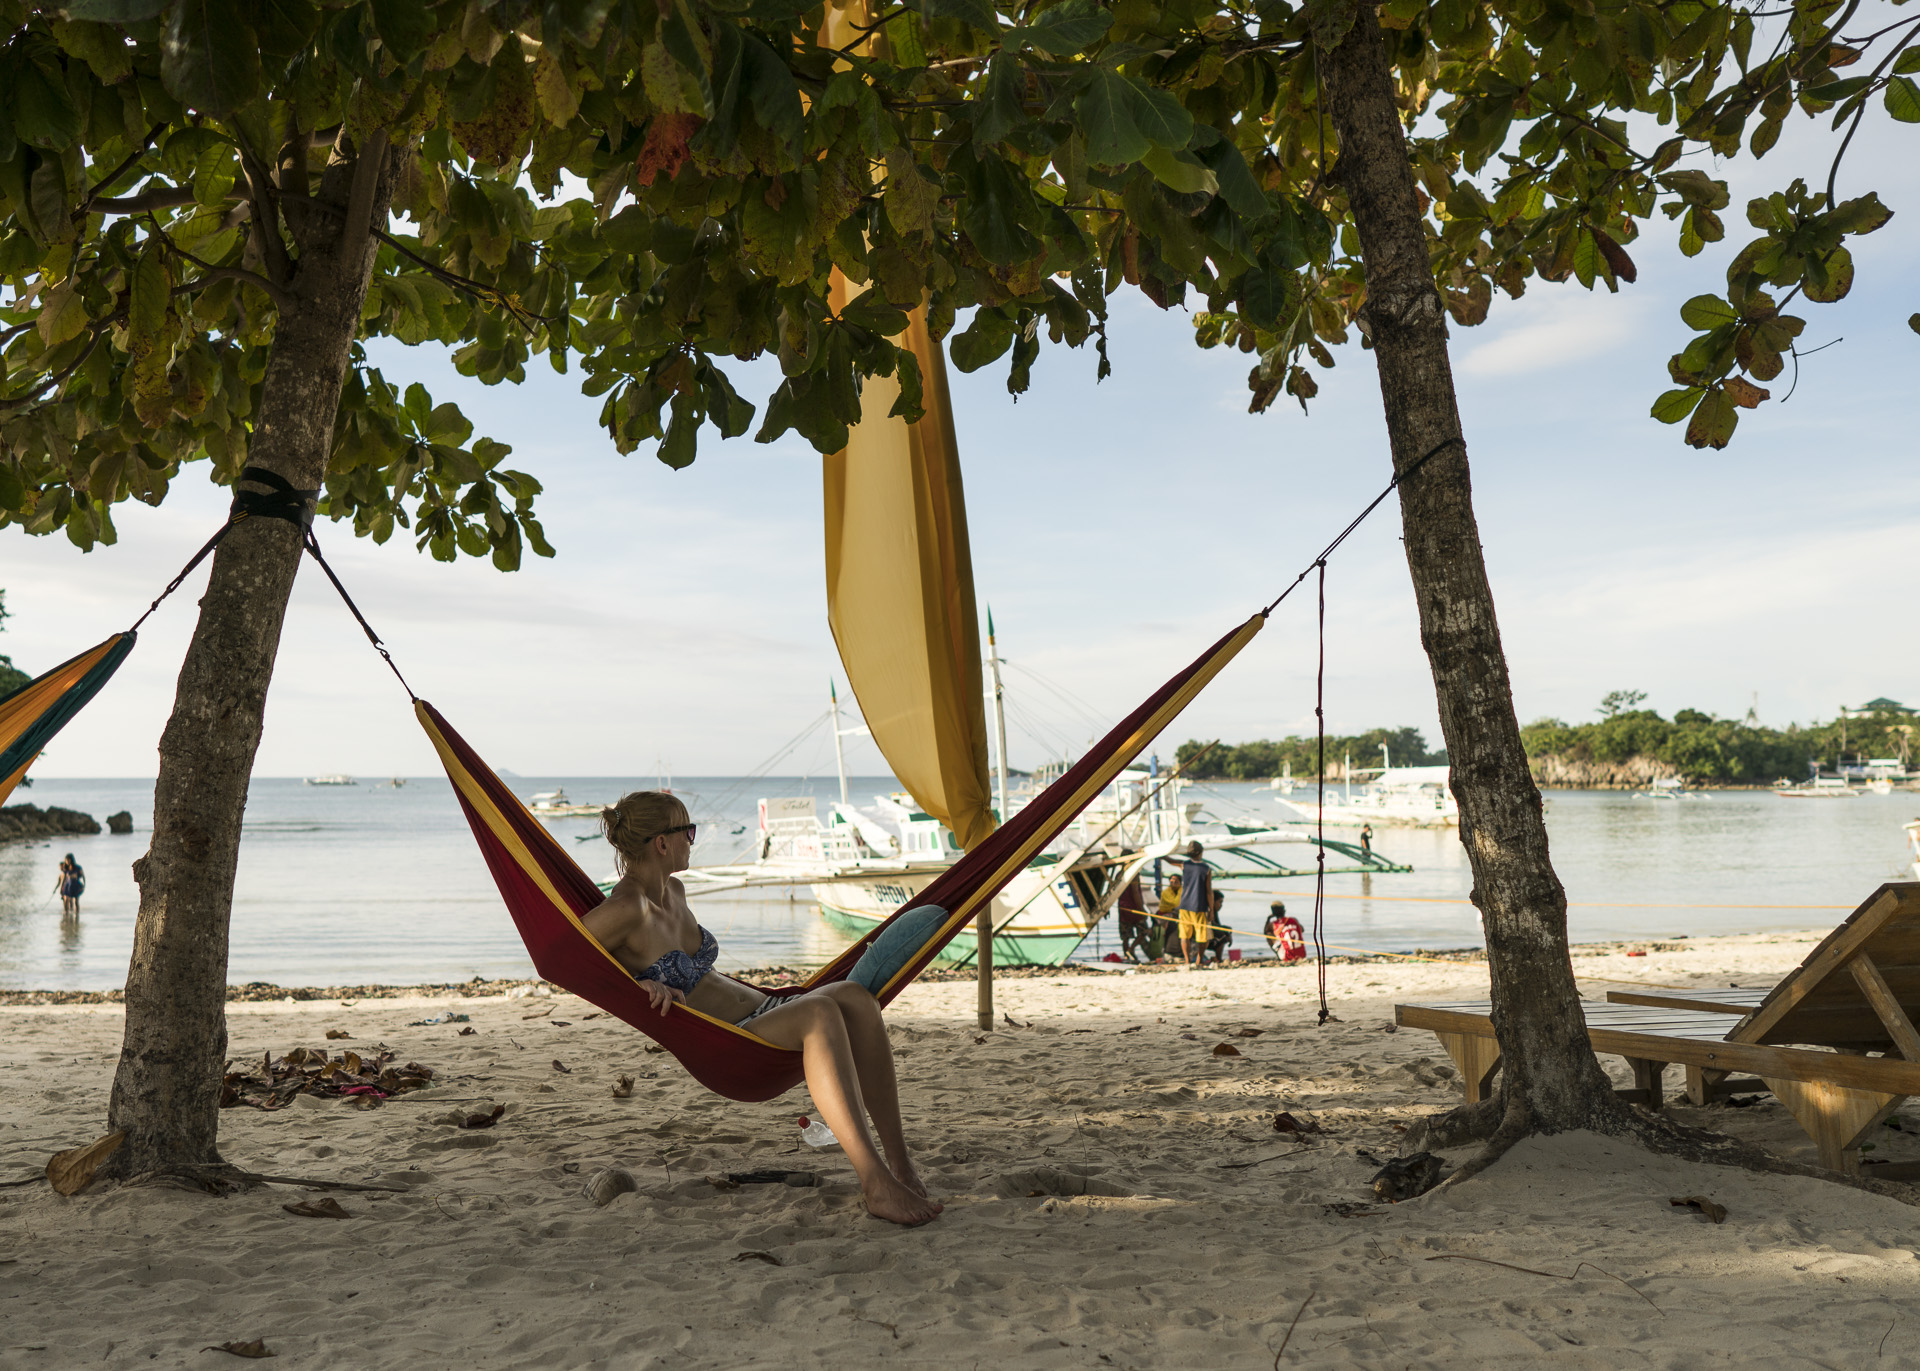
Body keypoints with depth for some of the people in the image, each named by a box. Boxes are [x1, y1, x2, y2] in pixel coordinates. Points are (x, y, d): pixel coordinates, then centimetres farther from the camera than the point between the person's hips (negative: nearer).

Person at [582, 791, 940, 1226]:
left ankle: (901, 1161, -26)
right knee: (819, 1013, -35)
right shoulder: (625, 909, -13)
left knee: (854, 996, -22)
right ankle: (875, 1183, -41)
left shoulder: (673, 891, 14)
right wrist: (636, 984, -17)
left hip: (760, 1013, 8)